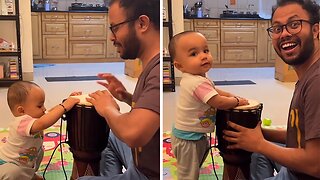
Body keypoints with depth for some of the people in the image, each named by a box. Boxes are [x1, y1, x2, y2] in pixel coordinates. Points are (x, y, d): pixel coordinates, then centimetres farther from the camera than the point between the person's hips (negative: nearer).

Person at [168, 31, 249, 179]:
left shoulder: (193, 78, 0)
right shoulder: (199, 83, -32)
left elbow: (213, 90, 16)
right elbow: (220, 103, -31)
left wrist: (233, 96, 5)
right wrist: (237, 101, -13)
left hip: (195, 134, 10)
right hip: (188, 139, -10)